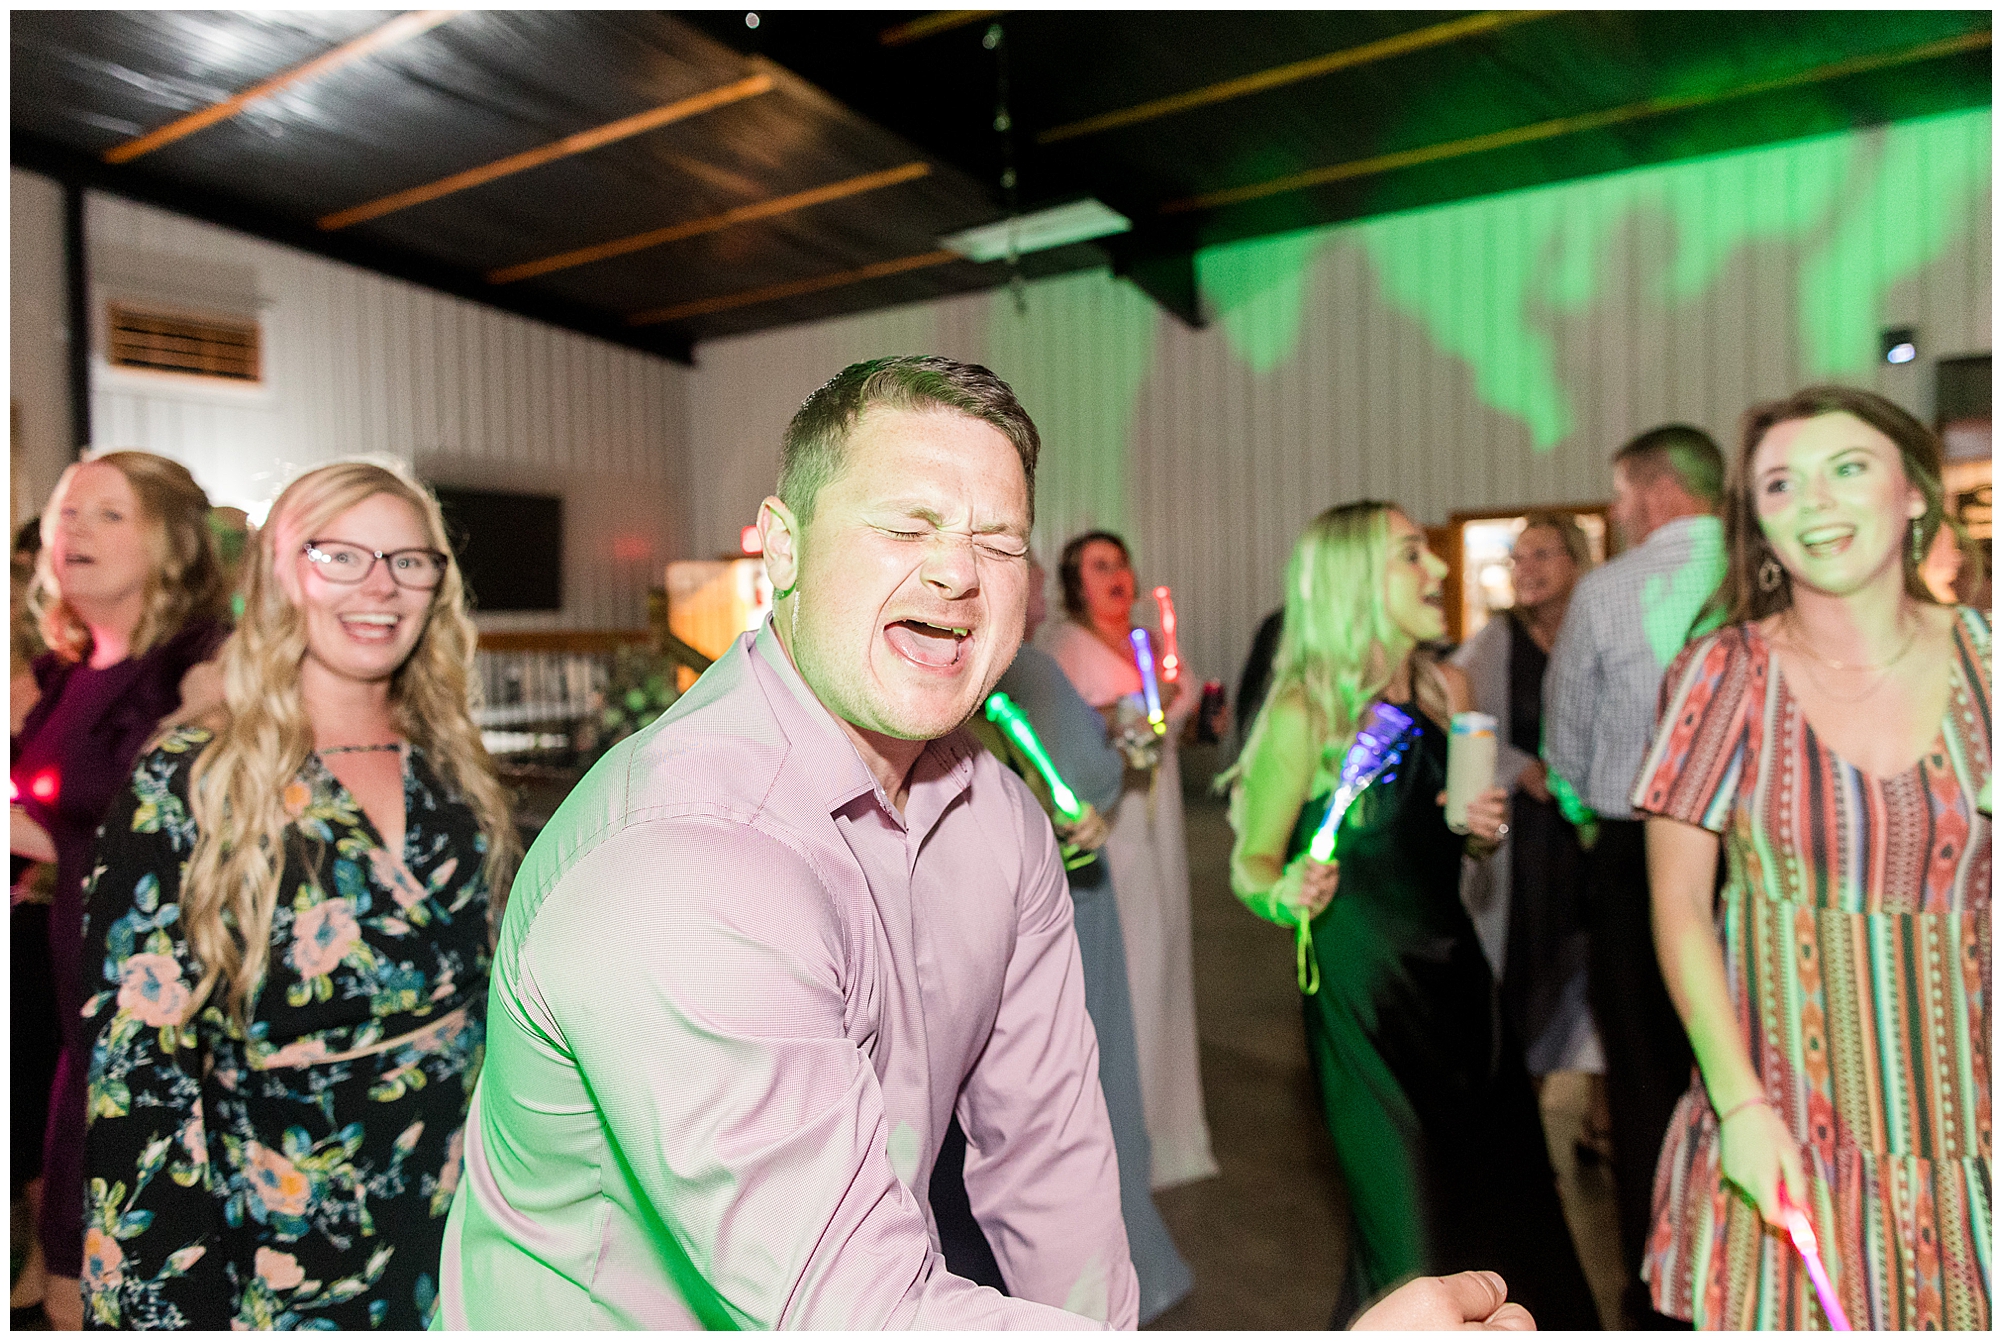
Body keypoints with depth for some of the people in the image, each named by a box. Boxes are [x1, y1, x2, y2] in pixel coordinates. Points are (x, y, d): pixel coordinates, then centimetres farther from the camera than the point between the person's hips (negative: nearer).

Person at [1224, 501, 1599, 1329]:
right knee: (1416, 1244, 3)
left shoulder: (1448, 688, 4)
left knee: (1508, 1208, 14)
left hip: (1454, 971, 6)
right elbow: (1252, 864, -9)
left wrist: (1487, 828, -4)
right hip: (1362, 989, -6)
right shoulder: (1306, 710, -15)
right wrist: (1288, 897, -30)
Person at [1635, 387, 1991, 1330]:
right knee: (1789, 1312, 5)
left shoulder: (1981, 658, 1)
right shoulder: (1726, 675, -5)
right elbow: (1680, 905, -5)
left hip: (1966, 1128, 2)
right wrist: (1740, 1105, -11)